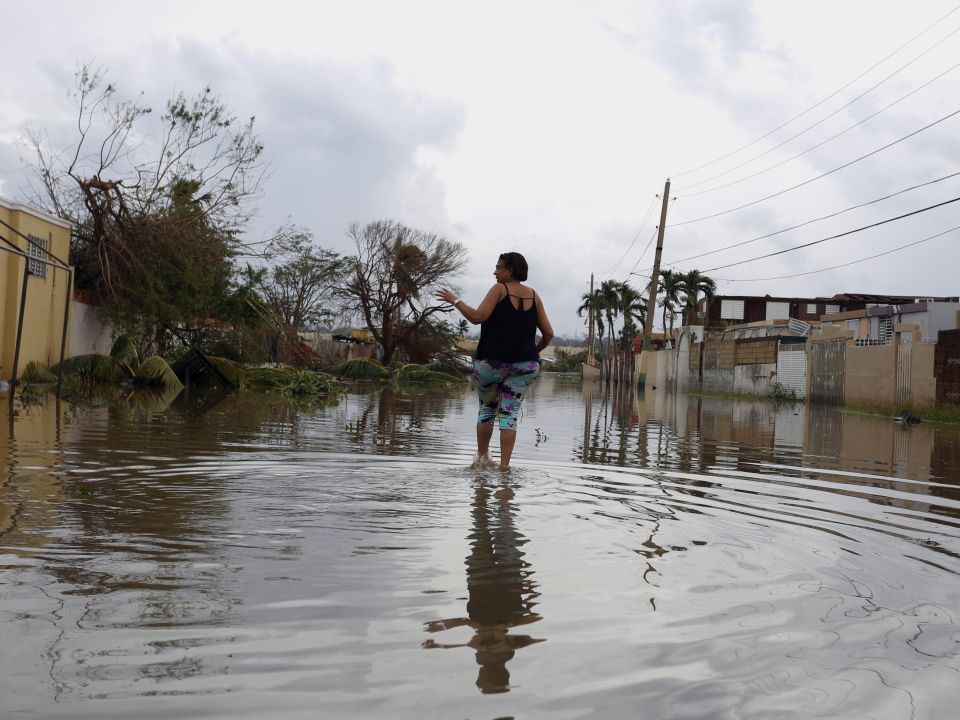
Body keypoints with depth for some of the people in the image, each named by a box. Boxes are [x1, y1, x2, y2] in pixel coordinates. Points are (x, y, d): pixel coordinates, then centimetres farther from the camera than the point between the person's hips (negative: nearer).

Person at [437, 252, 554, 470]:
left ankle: (482, 456, 21)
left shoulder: (499, 289, -2)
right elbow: (548, 333, 11)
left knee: (487, 408, 16)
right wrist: (535, 351, 27)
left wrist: (455, 300, -2)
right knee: (510, 413, 4)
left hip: (492, 361, -3)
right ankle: (504, 465, -1)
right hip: (525, 364, 3)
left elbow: (477, 317, -14)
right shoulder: (533, 295, 11)